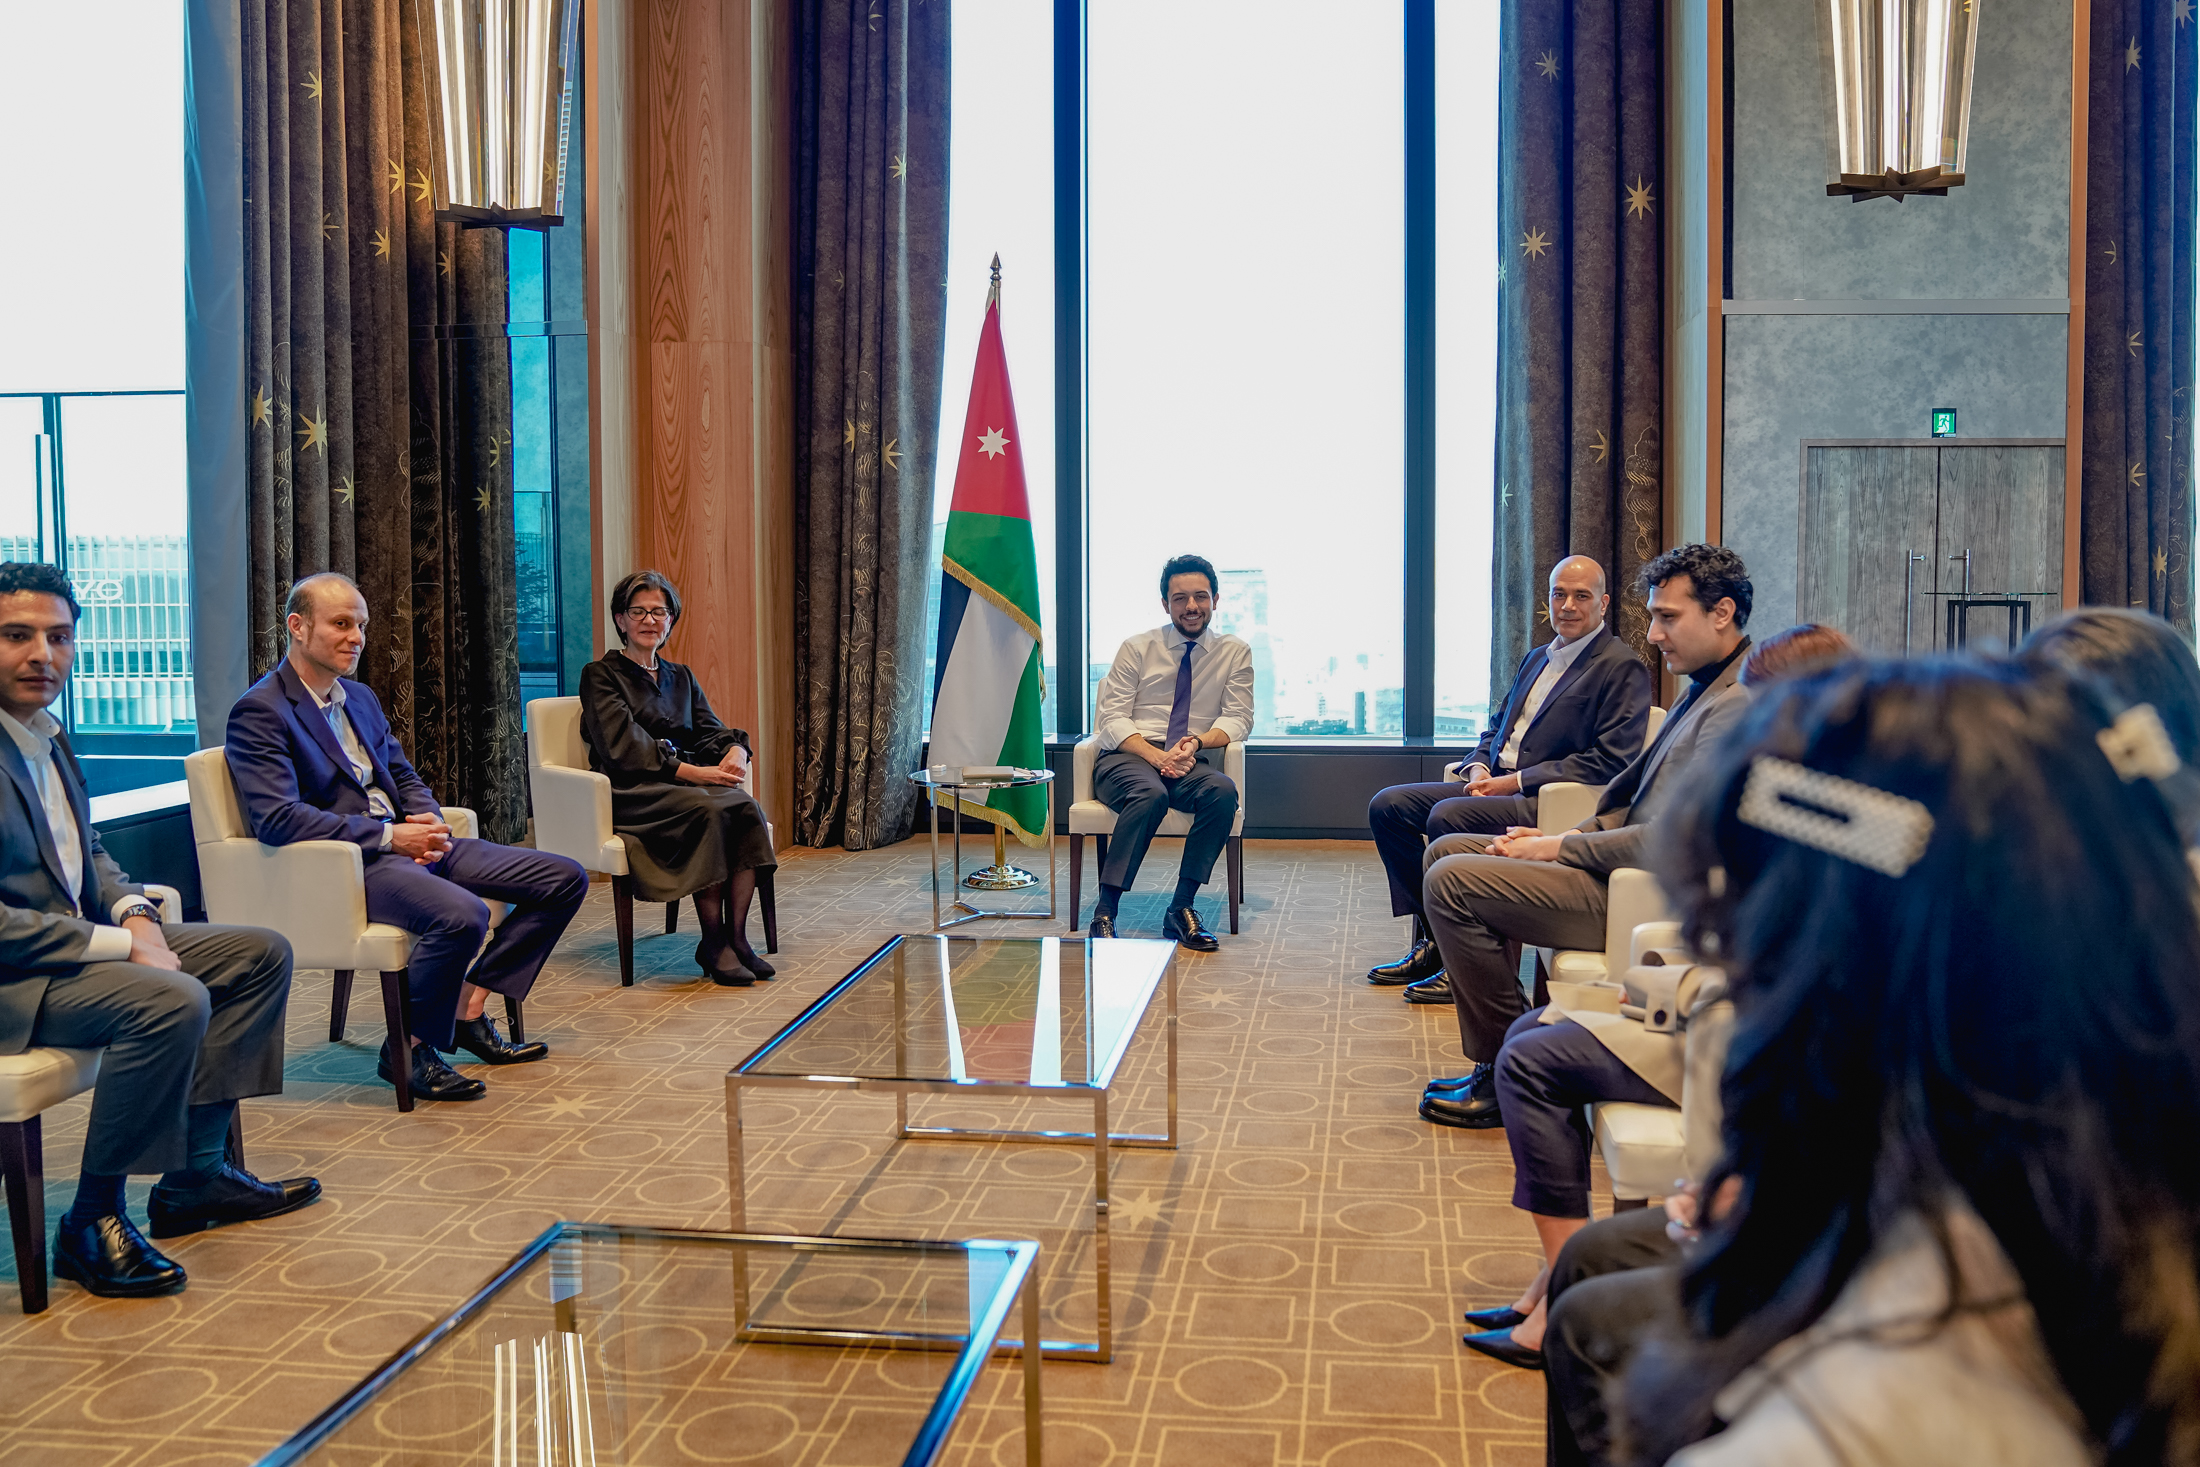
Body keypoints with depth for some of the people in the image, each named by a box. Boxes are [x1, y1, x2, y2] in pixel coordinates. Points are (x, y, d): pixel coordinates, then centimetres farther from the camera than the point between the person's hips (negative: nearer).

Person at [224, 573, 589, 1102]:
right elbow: (276, 818, -18)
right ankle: (408, 1049, -13)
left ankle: (470, 1002, 2)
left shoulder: (361, 697, 20)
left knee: (564, 880, -2)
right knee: (462, 915, -37)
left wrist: (429, 822, -1)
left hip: (409, 841, 9)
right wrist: (388, 837, -21)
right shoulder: (260, 712, -7)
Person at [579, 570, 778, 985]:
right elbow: (622, 748, -9)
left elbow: (710, 730, 13)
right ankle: (712, 943, -25)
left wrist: (735, 750, -13)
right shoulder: (601, 675, 5)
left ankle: (737, 936, -25)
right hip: (631, 792, -5)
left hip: (685, 781, 5)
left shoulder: (681, 678, 24)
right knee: (708, 810, -34)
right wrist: (689, 771, -21)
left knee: (746, 806, -27)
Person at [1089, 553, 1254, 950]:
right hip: (1126, 758, -2)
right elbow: (1112, 716, -1)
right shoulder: (1137, 648, 7)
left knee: (1223, 791, -32)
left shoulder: (1235, 653, 12)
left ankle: (1182, 908, -27)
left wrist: (1197, 742, -18)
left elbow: (1238, 718, 4)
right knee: (1151, 794, -37)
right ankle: (1105, 910, -35)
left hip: (1189, 764, 2)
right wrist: (1154, 755, -18)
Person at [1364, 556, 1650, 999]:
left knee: (1447, 816, -32)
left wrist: (1515, 781, -16)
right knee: (1388, 806, -5)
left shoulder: (1623, 668, -5)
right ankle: (1431, 940, -2)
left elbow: (1609, 761, -14)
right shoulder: (1536, 658, 22)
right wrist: (1479, 769, 1)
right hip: (1496, 787, 9)